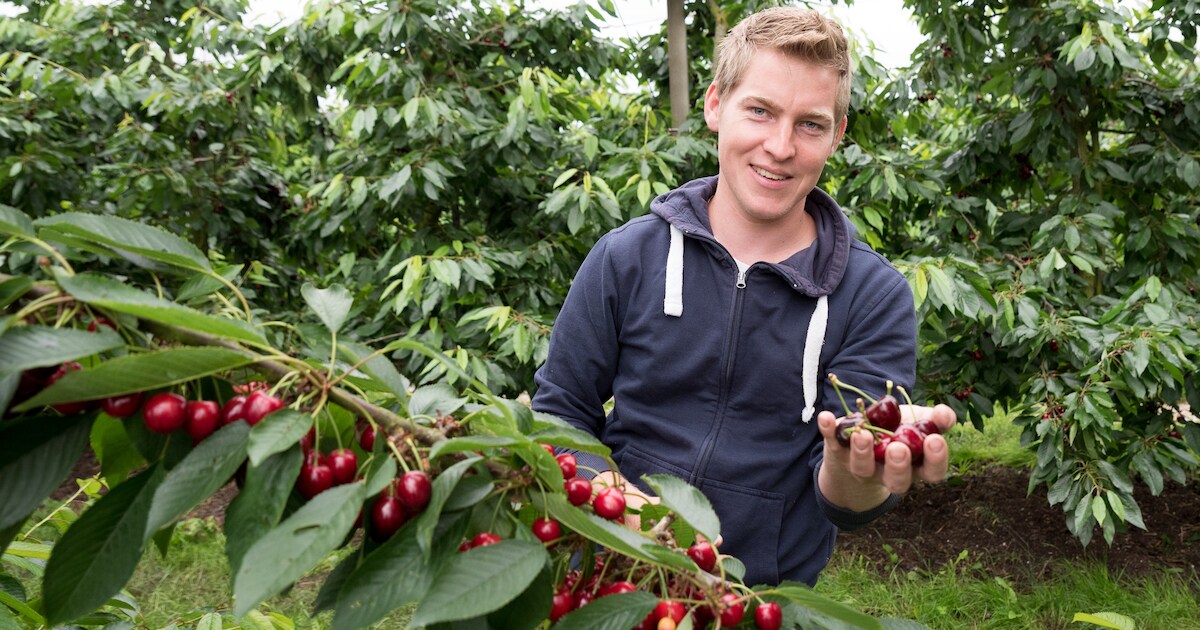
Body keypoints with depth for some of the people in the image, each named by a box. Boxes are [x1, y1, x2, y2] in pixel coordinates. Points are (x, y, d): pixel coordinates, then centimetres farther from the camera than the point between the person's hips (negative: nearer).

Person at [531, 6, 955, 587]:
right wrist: (610, 492, -15)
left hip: (769, 598, 2)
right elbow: (558, 414, 3)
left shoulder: (875, 296, -5)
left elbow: (843, 507, -7)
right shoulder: (627, 257, -3)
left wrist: (855, 476, -29)